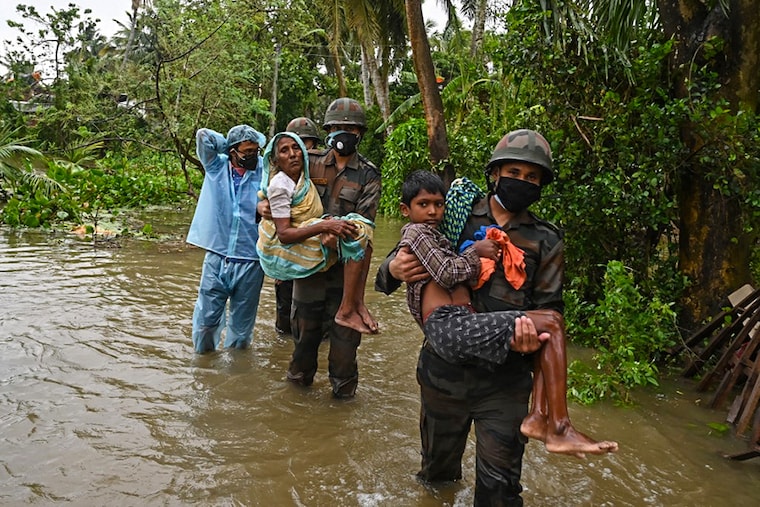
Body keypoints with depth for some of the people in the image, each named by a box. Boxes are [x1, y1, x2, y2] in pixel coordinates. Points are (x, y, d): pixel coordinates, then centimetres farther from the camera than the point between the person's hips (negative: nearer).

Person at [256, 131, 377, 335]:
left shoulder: (303, 178, 9)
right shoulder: (280, 186, -15)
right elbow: (283, 234, -21)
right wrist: (324, 226, -29)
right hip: (283, 251, -9)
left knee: (361, 226, -1)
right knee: (356, 233, -21)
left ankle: (357, 302, -12)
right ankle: (346, 311, -21)